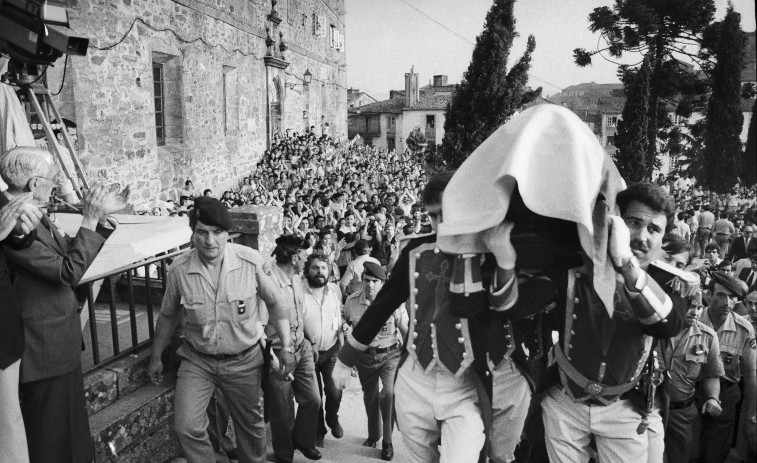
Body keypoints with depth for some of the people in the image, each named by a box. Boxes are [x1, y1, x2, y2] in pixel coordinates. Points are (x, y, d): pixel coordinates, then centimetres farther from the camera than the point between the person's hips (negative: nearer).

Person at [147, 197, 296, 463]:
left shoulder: (251, 261, -18)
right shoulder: (178, 270, -14)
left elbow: (275, 303, -3)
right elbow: (168, 316, 4)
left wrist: (286, 347, -4)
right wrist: (156, 357, 12)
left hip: (243, 361, 0)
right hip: (197, 360, 1)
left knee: (252, 428, 16)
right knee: (187, 428, -12)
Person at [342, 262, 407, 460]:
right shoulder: (351, 301, -9)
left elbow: (405, 331, -6)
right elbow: (346, 322, 12)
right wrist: (346, 327, -10)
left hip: (390, 355, -3)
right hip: (364, 356, 3)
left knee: (389, 394, -21)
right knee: (370, 397, 18)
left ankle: (387, 441, -1)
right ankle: (373, 435, 44)